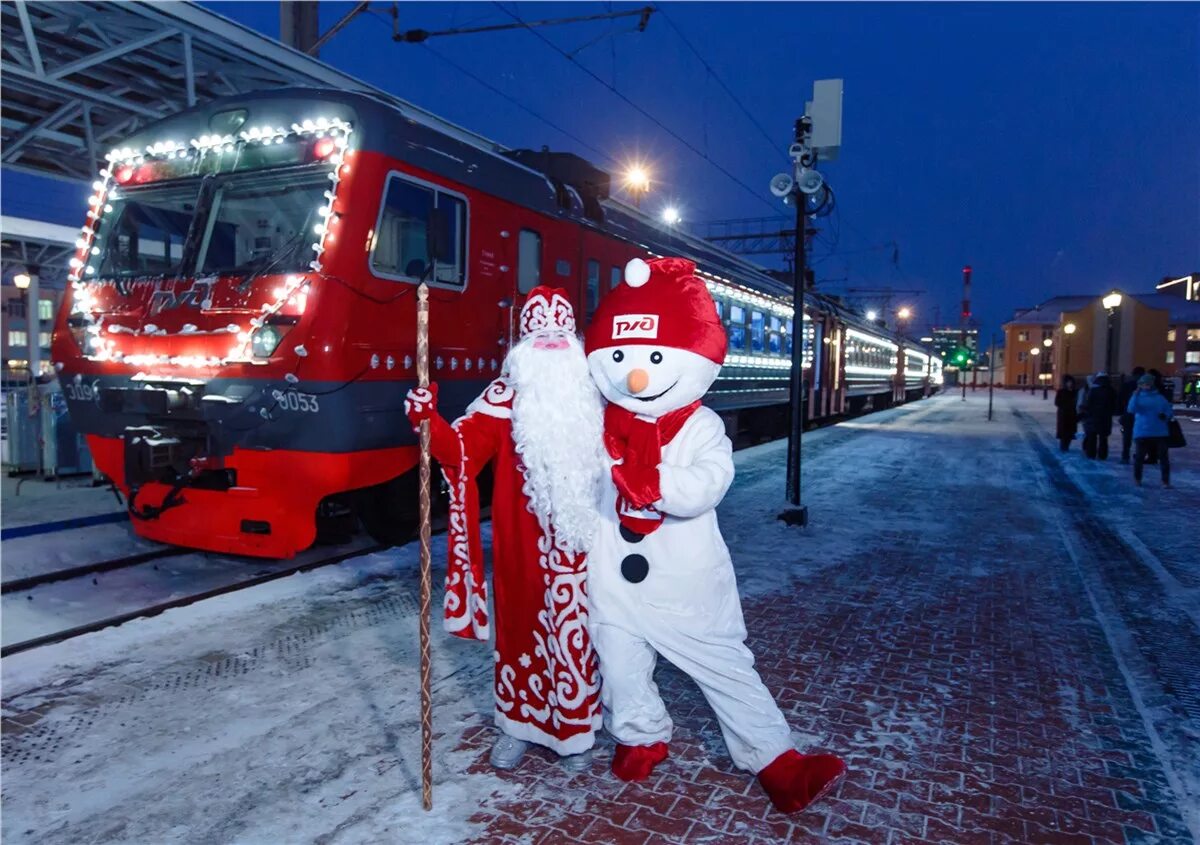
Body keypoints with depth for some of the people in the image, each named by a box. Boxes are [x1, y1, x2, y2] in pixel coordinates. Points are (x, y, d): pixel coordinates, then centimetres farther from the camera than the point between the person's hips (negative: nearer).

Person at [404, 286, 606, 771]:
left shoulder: (594, 395, 6)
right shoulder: (507, 395, -1)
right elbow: (462, 447, -13)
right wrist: (429, 423, -31)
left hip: (581, 544, 1)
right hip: (523, 545, -1)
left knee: (575, 635, 7)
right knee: (521, 628, 11)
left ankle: (574, 731, 26)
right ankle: (518, 725, 31)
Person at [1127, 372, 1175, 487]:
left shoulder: (1160, 398, 11)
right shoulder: (1138, 397, 2)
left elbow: (1170, 412, 13)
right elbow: (1131, 409, -18)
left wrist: (1166, 415, -11)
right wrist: (1136, 393, -24)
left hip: (1160, 433, 2)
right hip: (1142, 433, -2)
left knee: (1164, 457, -2)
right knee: (1139, 457, 1)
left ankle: (1166, 481, 5)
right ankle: (1137, 479, 18)